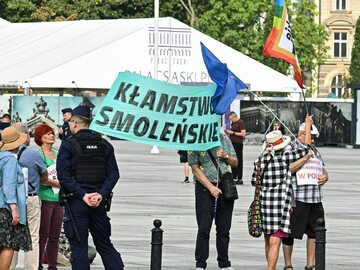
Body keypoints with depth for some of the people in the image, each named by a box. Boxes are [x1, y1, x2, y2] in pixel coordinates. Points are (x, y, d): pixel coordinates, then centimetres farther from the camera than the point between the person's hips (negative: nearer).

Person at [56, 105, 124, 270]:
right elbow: (113, 174, 2)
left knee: (78, 247, 0)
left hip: (75, 201, -4)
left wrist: (82, 194, -15)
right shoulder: (104, 144, 8)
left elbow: (63, 174, -15)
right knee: (105, 245, 13)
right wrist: (101, 194, -6)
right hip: (99, 202, 4)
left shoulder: (68, 145, -6)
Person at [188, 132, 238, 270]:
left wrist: (225, 156, -7)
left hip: (225, 186, 4)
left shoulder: (224, 138, 9)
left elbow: (235, 162, 15)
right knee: (204, 229, -6)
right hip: (204, 186, -4)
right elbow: (195, 169, -7)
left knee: (224, 229, 7)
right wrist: (211, 187, -15)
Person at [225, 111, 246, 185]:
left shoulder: (241, 123, -9)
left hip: (238, 143, -9)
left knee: (239, 161, -7)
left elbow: (243, 134, -15)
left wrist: (233, 132, -14)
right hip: (232, 143, 9)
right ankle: (234, 178, 15)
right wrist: (228, 132, 7)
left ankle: (240, 179, -5)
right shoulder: (233, 123, 16)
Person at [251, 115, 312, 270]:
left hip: (264, 203, 5)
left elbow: (254, 182, 13)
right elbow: (306, 148, -2)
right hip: (280, 205, -5)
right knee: (275, 242, -7)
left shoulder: (260, 160, 4)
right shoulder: (285, 158, -9)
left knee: (268, 241, 17)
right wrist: (308, 126, 10)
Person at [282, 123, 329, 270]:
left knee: (314, 232, 7)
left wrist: (324, 177, 1)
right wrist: (307, 156, -17)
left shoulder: (315, 151, 18)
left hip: (315, 200, 7)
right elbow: (289, 169, -18)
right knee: (290, 232, 2)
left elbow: (323, 171, 24)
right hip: (295, 199, -7)